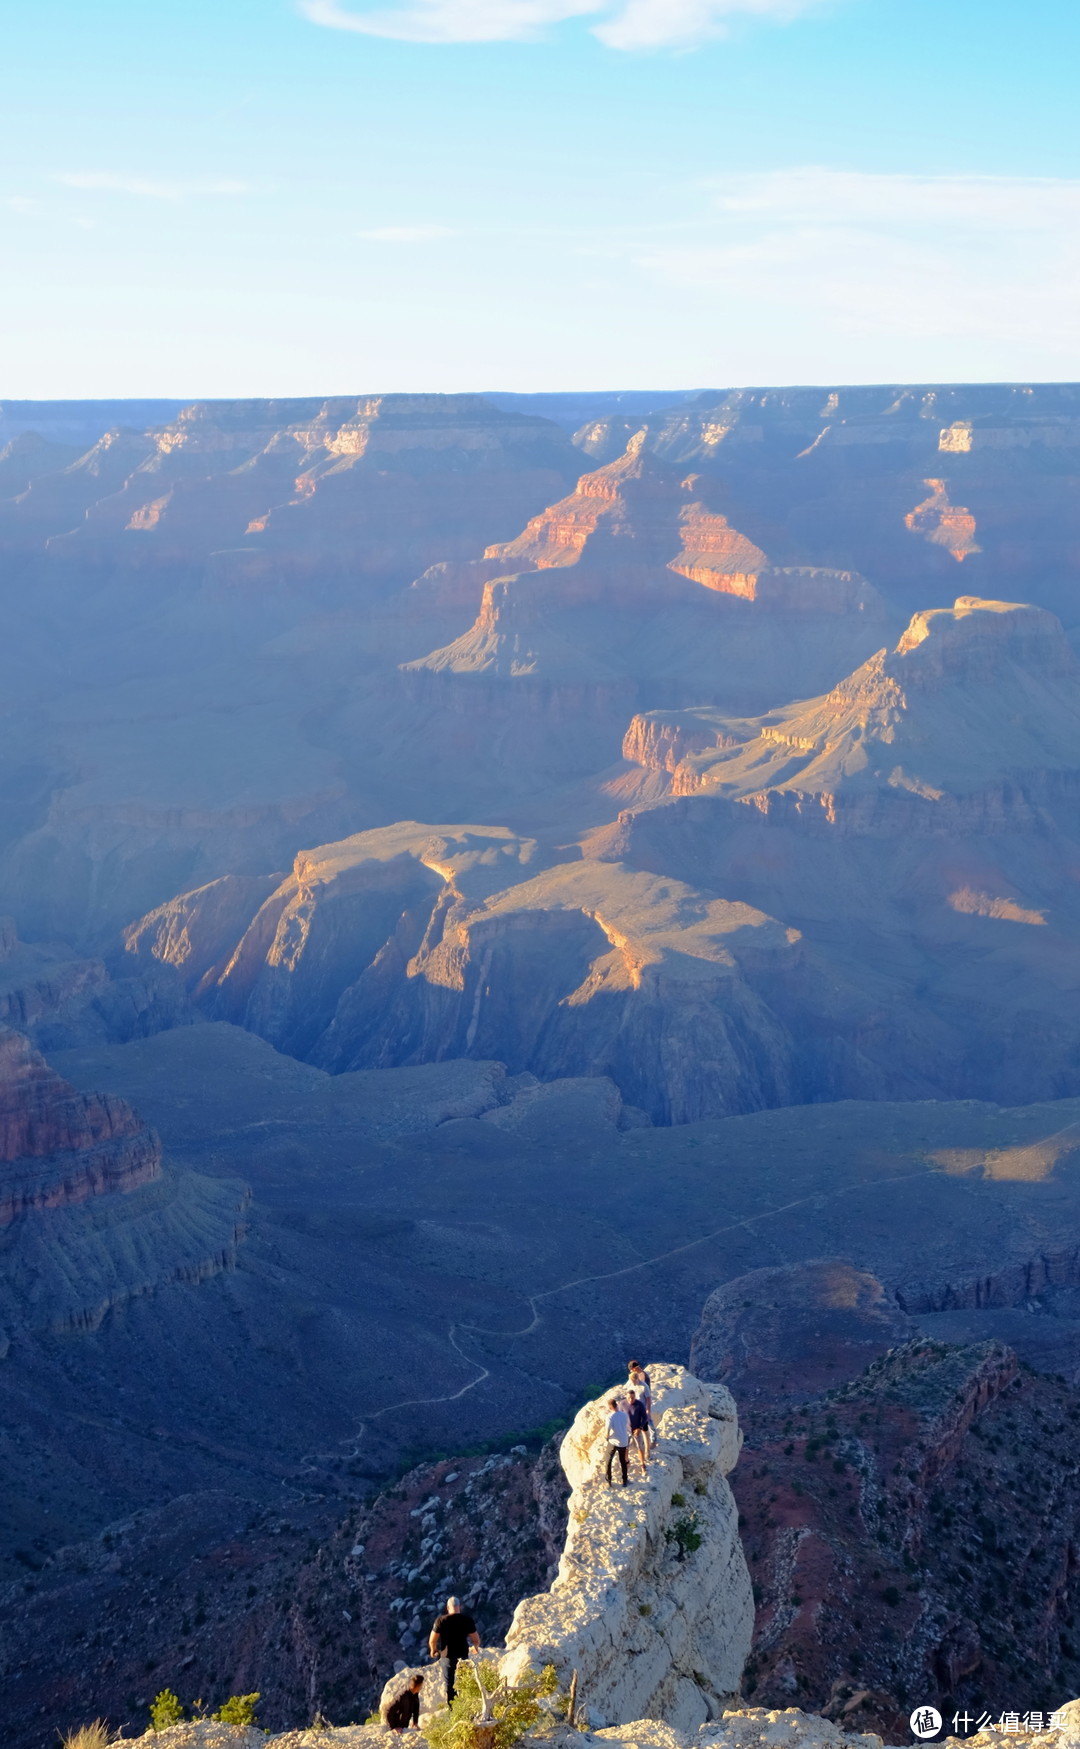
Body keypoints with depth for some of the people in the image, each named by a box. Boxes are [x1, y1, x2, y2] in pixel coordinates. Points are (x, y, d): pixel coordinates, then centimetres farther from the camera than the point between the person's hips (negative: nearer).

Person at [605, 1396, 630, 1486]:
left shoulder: (610, 1417, -22)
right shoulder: (624, 1414, -7)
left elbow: (608, 1430, -22)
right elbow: (628, 1425, 5)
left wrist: (607, 1437, -2)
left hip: (613, 1442, -4)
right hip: (623, 1441, 4)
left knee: (609, 1461, 17)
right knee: (623, 1461, 20)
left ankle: (608, 1481, 21)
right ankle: (624, 1481, 25)